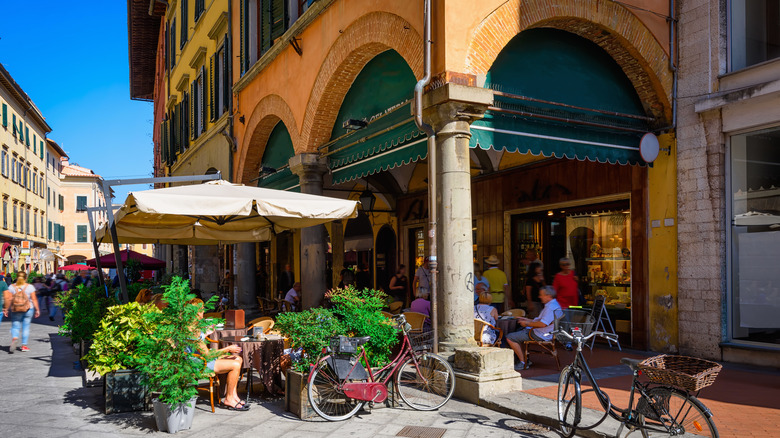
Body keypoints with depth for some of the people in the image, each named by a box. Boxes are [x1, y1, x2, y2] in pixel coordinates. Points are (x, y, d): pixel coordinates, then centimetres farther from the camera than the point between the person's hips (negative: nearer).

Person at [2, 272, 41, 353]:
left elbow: (8, 299, -3)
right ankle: (24, 345, 10)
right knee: (26, 327, 7)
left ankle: (14, 338, -22)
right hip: (28, 309, -1)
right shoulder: (30, 287, -3)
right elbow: (34, 299, -3)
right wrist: (37, 310, 2)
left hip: (15, 310, 1)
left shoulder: (11, 287, 0)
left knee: (15, 327, 8)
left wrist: (6, 309, 4)